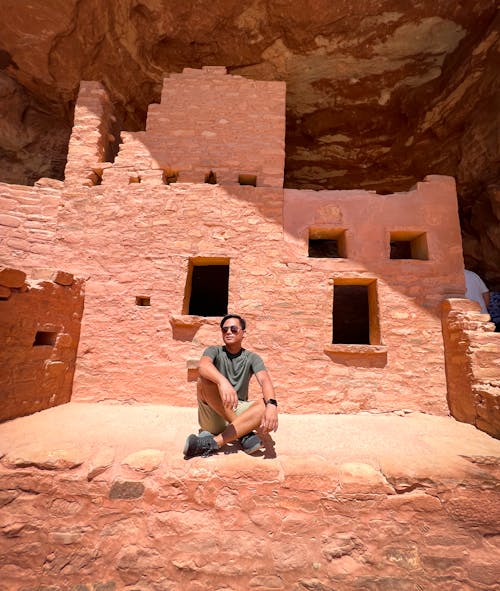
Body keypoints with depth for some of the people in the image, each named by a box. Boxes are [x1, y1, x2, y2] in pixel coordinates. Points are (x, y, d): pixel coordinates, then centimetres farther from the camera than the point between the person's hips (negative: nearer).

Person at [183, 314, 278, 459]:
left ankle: (214, 442, -32)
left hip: (239, 411, 1)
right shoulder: (214, 351, 0)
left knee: (266, 405, -28)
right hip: (212, 415, -1)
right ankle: (243, 432, -23)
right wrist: (222, 381, -47)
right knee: (205, 380, -28)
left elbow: (264, 380, -15)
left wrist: (271, 404, -37)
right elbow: (203, 365, -25)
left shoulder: (252, 358, 4)